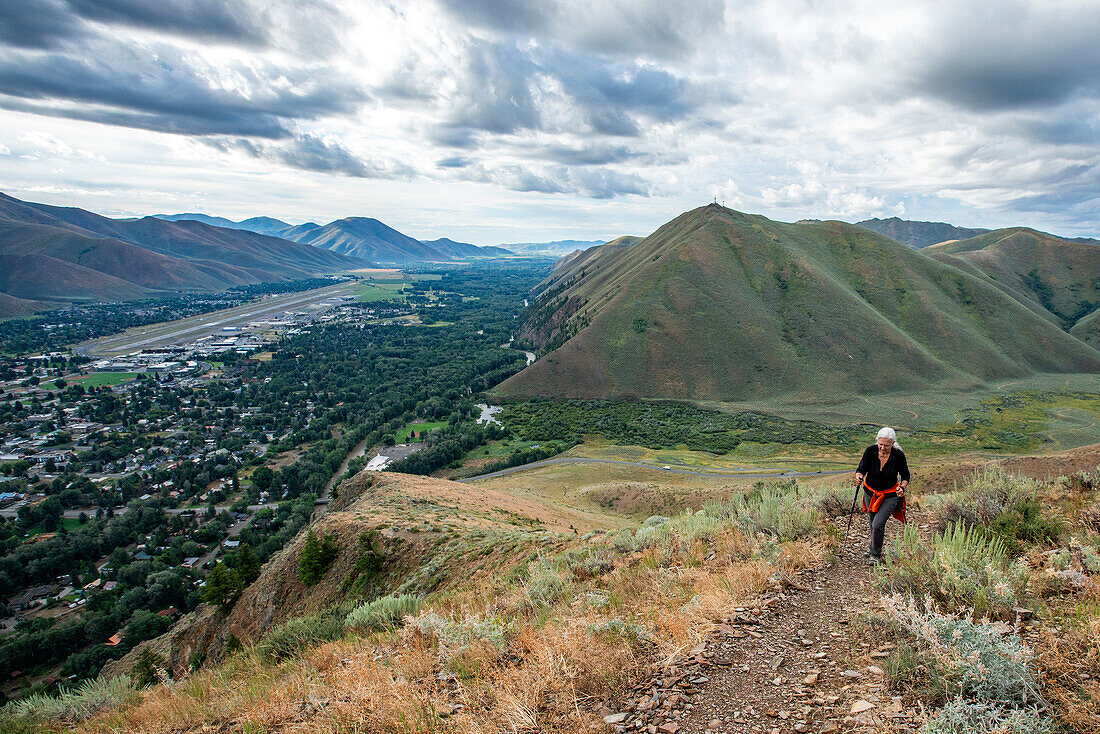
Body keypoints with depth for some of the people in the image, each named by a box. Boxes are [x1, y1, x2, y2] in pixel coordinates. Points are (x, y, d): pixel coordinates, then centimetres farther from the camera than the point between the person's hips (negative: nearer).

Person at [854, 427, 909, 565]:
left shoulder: (898, 455, -18)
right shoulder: (870, 451, -16)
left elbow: (905, 475, -6)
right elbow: (862, 468, -15)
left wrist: (902, 487, -24)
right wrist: (859, 477, -37)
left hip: (890, 495, -2)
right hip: (871, 492, 3)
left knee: (878, 525, -13)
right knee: (873, 523, 18)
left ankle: (875, 555, 8)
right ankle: (873, 546, 45)